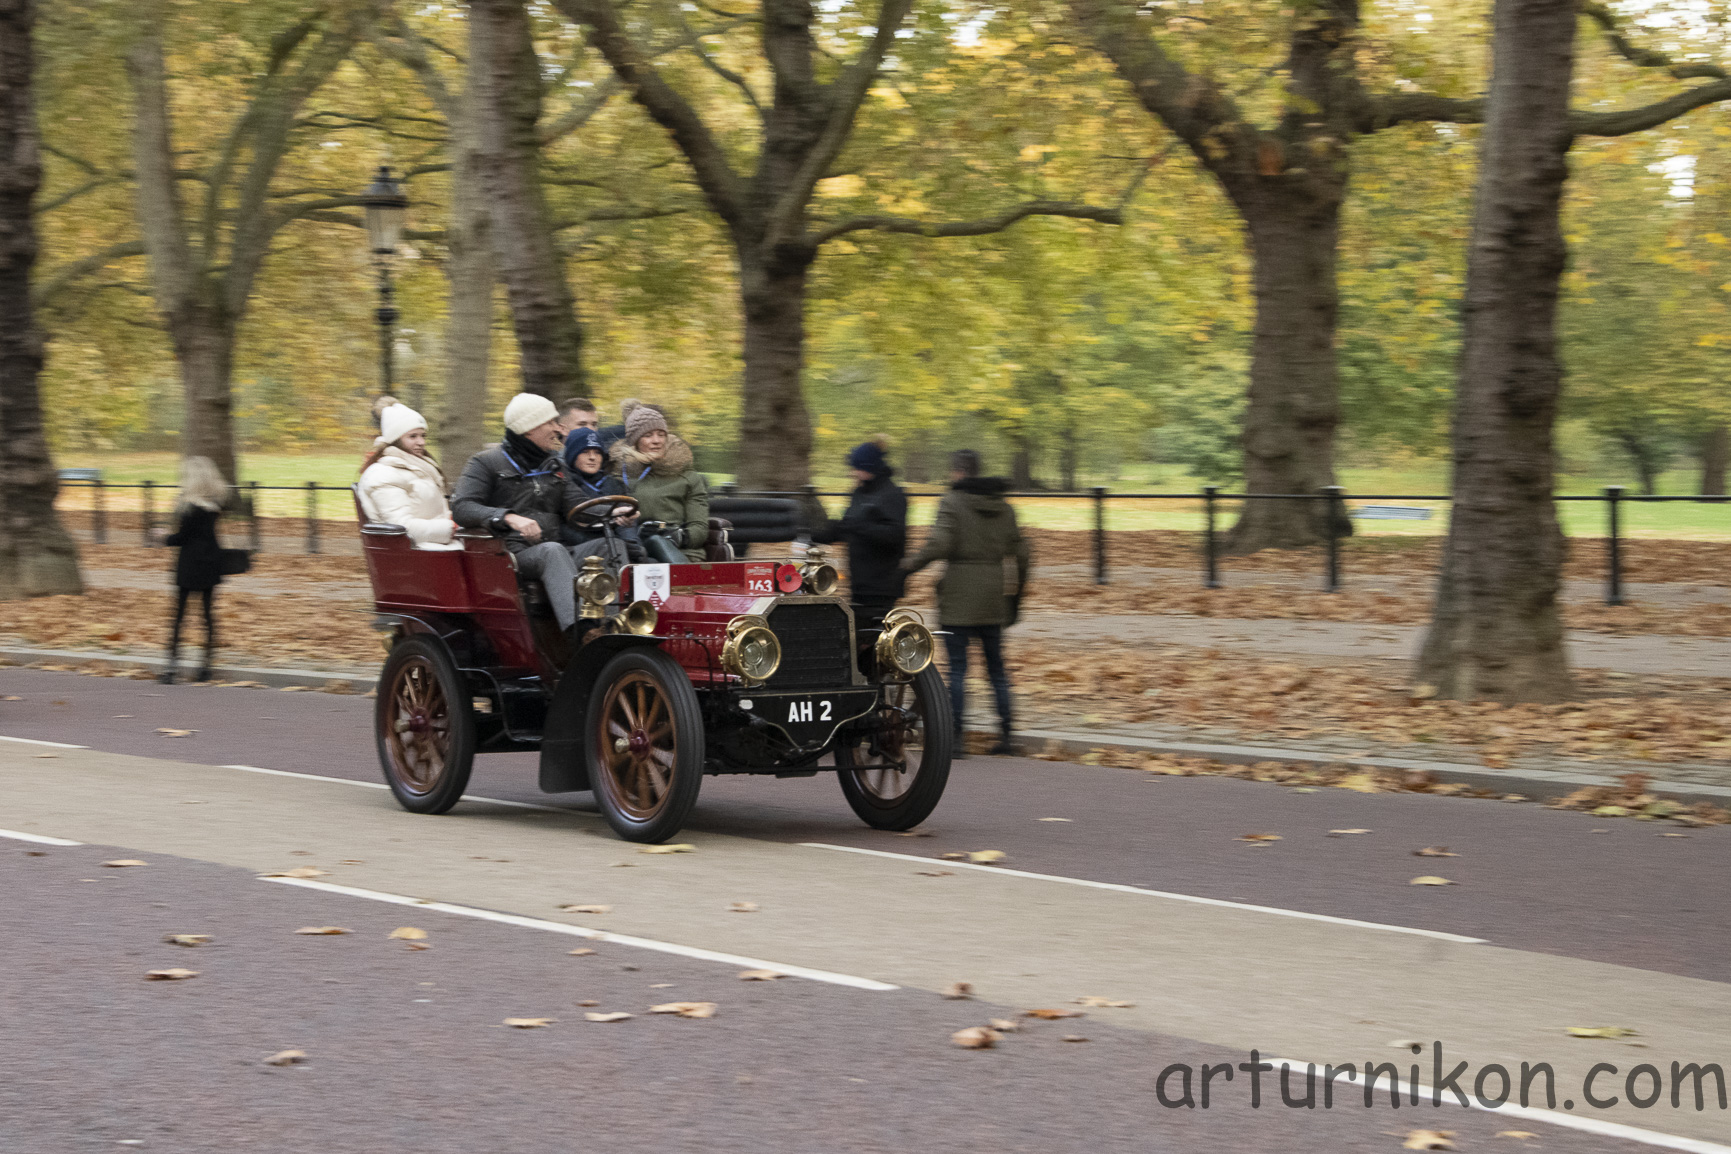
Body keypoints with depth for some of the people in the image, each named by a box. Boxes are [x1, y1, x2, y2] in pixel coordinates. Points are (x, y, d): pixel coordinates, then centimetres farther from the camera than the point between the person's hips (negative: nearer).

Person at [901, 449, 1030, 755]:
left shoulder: (952, 503, -8)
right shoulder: (1003, 506, 10)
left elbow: (938, 546, -19)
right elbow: (1020, 552, 11)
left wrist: (906, 567, -5)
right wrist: (1016, 593, 20)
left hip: (959, 595, -5)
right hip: (992, 597, 5)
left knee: (957, 667, -2)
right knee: (996, 666, 12)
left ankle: (955, 735, -4)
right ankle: (1006, 733, 11)